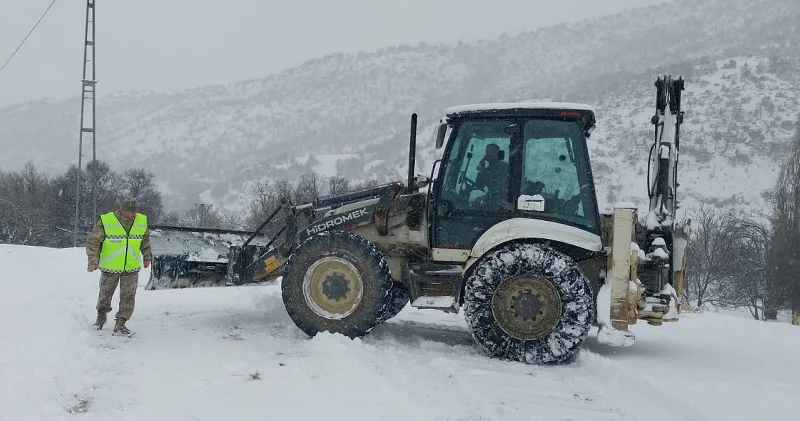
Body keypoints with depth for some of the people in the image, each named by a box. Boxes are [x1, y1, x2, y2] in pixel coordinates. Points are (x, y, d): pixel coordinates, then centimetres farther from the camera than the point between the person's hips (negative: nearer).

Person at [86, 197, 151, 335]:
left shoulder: (142, 221, -6)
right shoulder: (105, 222, -19)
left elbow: (145, 239, 13)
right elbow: (93, 242, -12)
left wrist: (147, 256, 20)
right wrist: (93, 260, -20)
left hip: (132, 268, 2)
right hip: (109, 267, -2)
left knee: (128, 297, -2)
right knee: (105, 293, 17)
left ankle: (120, 324, 8)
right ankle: (101, 315, 42)